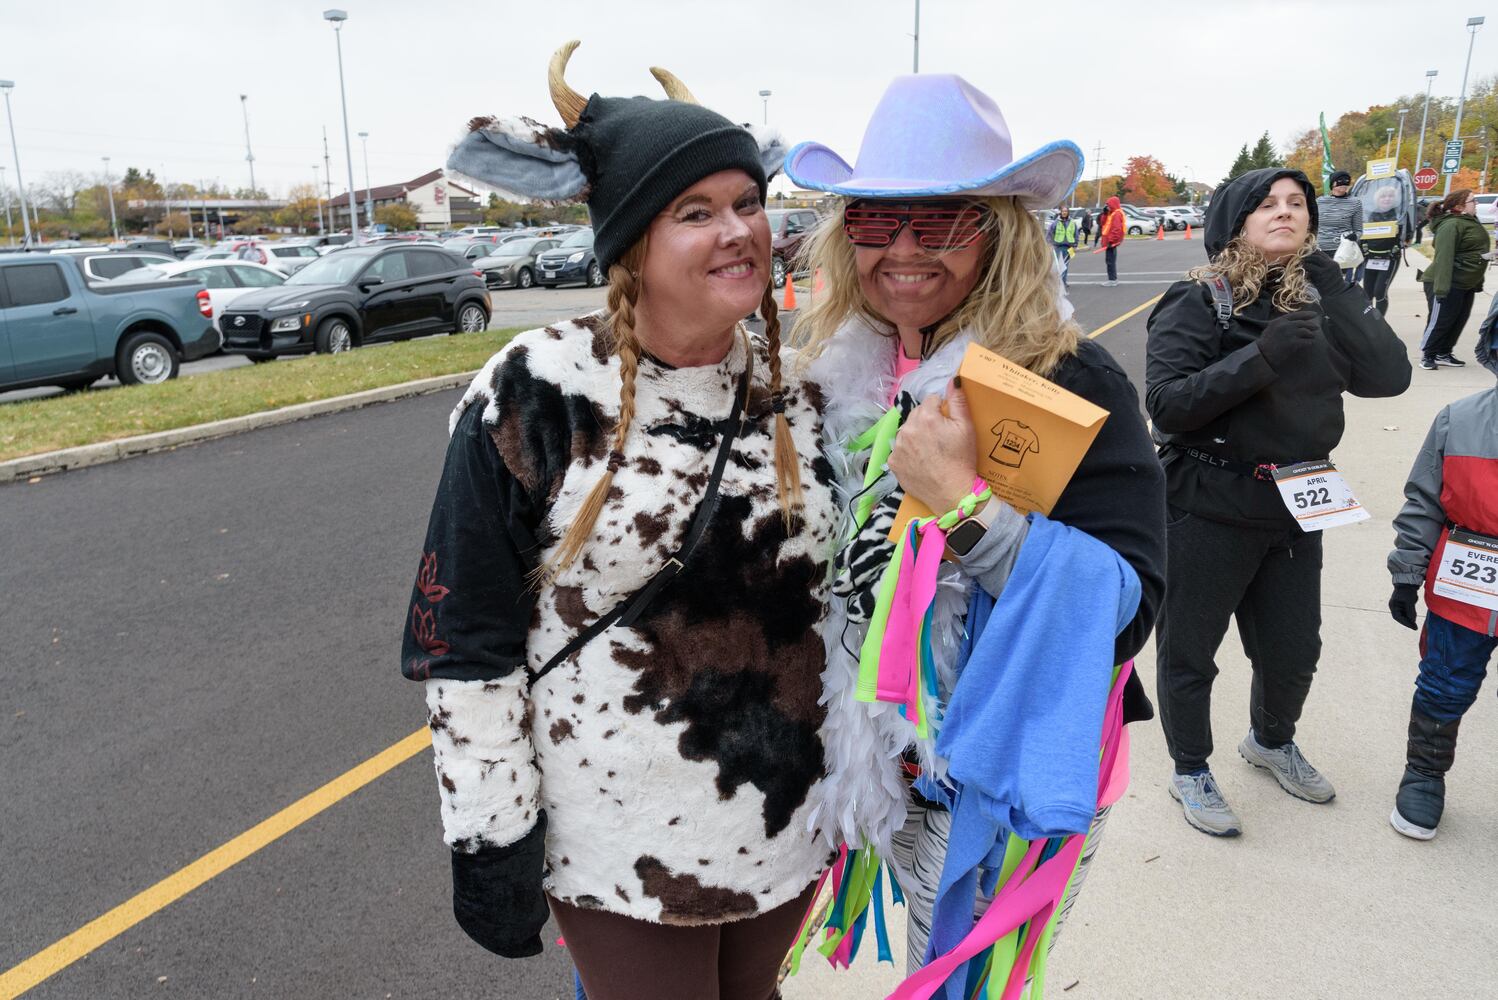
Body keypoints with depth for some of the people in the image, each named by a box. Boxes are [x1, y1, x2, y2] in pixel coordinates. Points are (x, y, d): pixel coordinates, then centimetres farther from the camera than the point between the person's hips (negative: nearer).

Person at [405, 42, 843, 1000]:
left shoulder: (797, 392, -4)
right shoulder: (532, 395, -17)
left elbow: (839, 588, 6)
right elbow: (465, 644, -12)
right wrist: (492, 834, -9)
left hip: (787, 819, 5)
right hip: (618, 845, -4)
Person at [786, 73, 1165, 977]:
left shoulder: (1071, 383, -20)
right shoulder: (843, 373, -4)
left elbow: (1123, 615, -24)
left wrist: (968, 505, -34)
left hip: (1013, 788, -5)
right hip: (893, 761, 5)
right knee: (933, 963, 25)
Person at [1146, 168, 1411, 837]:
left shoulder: (1317, 299, 4)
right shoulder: (1198, 301, -12)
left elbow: (1389, 376, -7)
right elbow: (1166, 404, -22)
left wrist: (1331, 286, -12)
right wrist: (1262, 356, -29)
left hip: (1294, 508, 6)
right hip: (1207, 511, -5)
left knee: (1294, 649, 20)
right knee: (1189, 651, 9)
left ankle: (1271, 740, 49)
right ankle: (1190, 772, 32)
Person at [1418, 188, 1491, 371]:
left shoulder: (1472, 222, 13)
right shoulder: (1451, 225, -18)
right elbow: (1443, 258, -24)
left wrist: (1478, 282, 21)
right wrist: (1441, 287, -28)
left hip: (1467, 285, 10)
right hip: (1448, 284, -10)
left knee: (1460, 320, 11)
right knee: (1440, 321, -4)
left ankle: (1443, 354, 21)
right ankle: (1427, 355, 9)